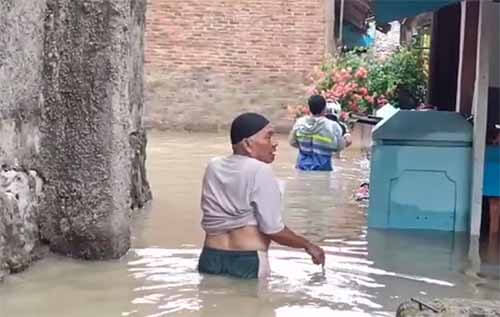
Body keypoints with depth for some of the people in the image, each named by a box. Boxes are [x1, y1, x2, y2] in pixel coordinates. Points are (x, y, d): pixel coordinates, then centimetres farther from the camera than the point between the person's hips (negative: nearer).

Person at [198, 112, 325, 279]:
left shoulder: (213, 167, 6)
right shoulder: (260, 171, -14)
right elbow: (273, 229, -16)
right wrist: (308, 245, -4)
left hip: (211, 258, 6)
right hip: (247, 261, -6)